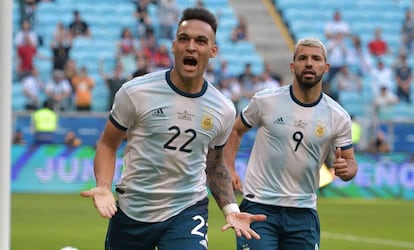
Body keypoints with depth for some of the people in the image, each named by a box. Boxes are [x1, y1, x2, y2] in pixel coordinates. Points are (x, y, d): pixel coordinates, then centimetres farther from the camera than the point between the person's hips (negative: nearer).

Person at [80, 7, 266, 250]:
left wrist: (231, 209, 2)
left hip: (187, 211, 1)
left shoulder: (223, 110, 0)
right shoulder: (136, 93, -10)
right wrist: (104, 187, -16)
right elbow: (108, 145, 1)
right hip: (131, 211, -1)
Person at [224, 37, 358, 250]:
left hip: (303, 211, 2)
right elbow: (236, 130, 11)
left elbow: (350, 162, 9)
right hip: (259, 206, -2)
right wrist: (229, 170, -2)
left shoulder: (338, 117, 0)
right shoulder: (265, 101, -3)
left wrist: (345, 168, -15)